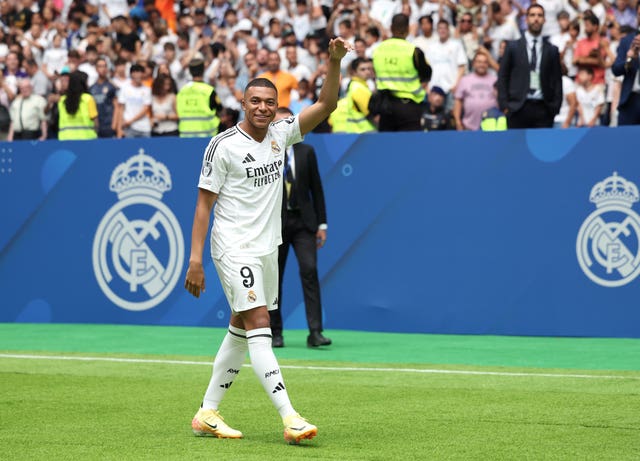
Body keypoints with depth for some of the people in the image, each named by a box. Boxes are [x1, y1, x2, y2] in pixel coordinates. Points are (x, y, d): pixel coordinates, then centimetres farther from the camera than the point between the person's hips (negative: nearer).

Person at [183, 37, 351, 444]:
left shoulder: (280, 133, 7)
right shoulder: (224, 145, -9)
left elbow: (326, 105, 3)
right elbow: (204, 203, -8)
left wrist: (335, 62, -13)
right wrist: (195, 261, -13)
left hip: (267, 249, 7)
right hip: (234, 247, -7)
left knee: (241, 331, 11)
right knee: (259, 326, -15)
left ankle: (208, 413, 21)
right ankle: (290, 418, -24)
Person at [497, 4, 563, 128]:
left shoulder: (552, 50, 12)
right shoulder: (513, 47, 9)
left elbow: (557, 80, 12)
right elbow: (502, 77, 7)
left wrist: (555, 106, 1)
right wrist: (504, 105, -2)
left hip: (543, 109, 1)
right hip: (518, 108, -1)